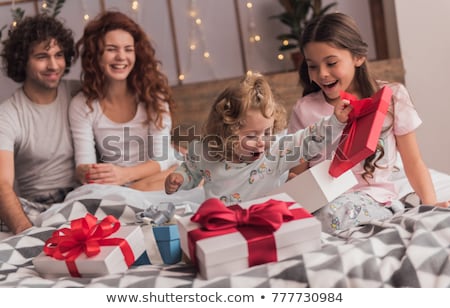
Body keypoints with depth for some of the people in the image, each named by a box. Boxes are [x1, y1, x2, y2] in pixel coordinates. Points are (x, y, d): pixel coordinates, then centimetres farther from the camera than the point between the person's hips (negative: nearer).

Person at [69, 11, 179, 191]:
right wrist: (86, 173, -33)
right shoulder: (81, 105, -3)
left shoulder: (153, 94, -5)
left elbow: (161, 160, -10)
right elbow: (83, 164, -7)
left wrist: (124, 174, -30)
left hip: (156, 178, -1)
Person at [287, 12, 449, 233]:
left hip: (374, 201, -2)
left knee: (333, 213, -36)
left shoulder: (392, 97, 4)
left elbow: (413, 163, 9)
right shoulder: (305, 109, 5)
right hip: (322, 200, 2)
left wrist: (430, 203, -8)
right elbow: (297, 174, 7)